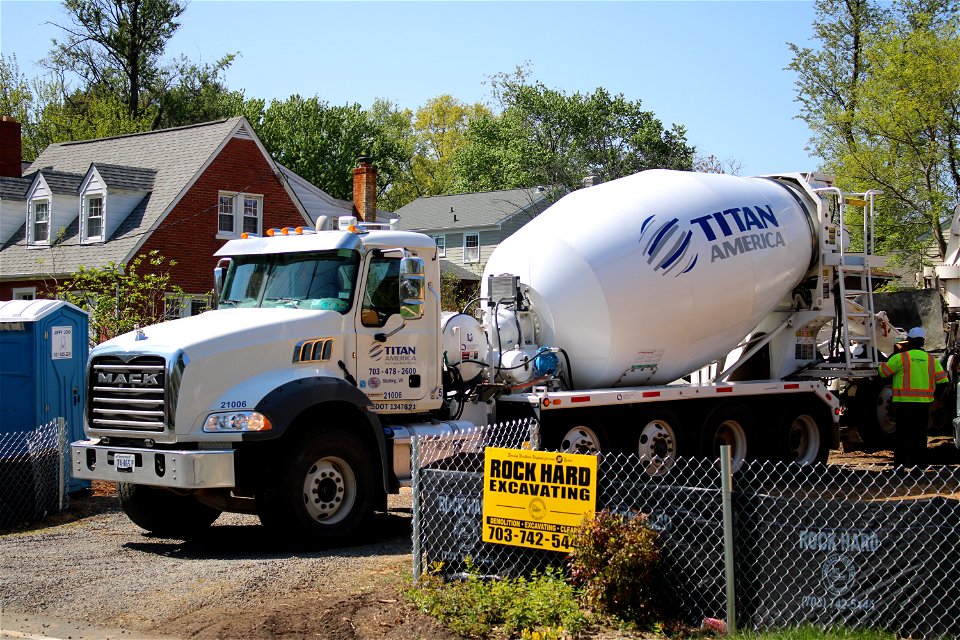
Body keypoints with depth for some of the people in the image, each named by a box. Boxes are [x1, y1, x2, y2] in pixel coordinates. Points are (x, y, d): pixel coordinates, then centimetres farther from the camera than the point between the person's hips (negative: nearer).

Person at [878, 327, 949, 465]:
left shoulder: (900, 358, -7)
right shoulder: (932, 360, 7)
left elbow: (882, 371, -2)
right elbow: (943, 380, 6)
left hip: (904, 404, -4)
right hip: (924, 405, 4)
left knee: (902, 435, 2)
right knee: (920, 435, 10)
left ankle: (900, 461, 2)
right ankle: (919, 462, 13)